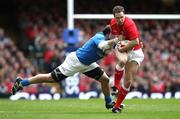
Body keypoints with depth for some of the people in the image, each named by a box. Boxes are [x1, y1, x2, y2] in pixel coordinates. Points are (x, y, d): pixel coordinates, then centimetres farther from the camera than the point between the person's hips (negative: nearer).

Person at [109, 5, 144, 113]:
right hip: (121, 48, 3)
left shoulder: (129, 24, -26)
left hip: (134, 51, -3)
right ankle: (116, 86, -19)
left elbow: (135, 42, -29)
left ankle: (117, 105, 9)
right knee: (122, 61, -37)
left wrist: (123, 48, -20)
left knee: (128, 82, -5)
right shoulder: (112, 23, -6)